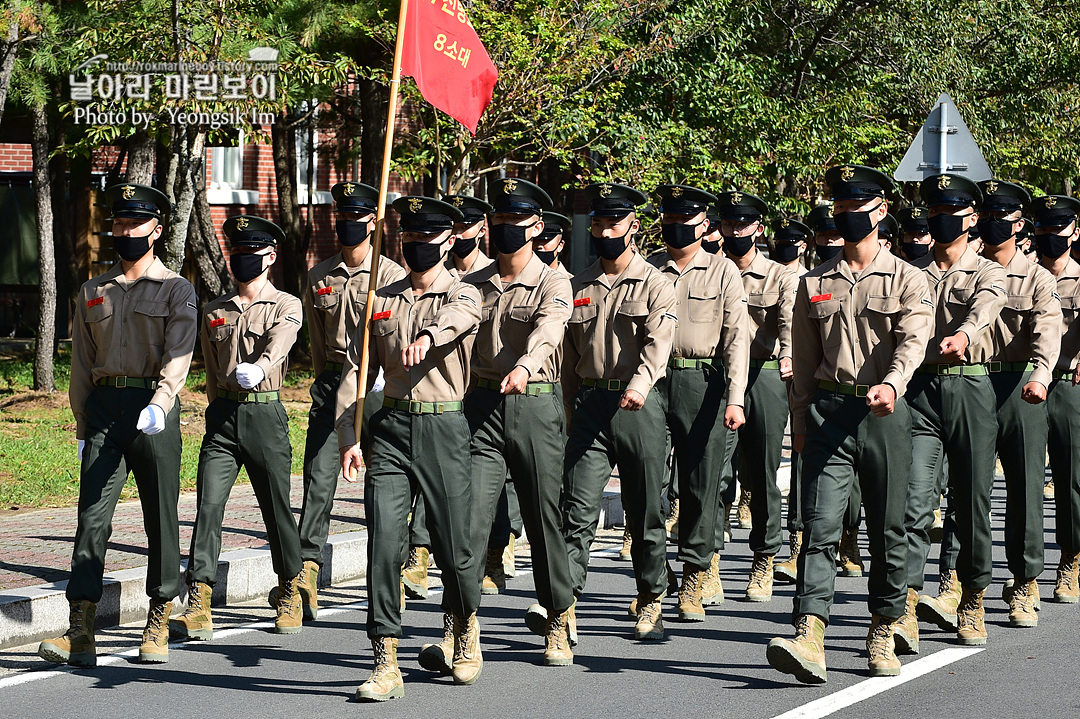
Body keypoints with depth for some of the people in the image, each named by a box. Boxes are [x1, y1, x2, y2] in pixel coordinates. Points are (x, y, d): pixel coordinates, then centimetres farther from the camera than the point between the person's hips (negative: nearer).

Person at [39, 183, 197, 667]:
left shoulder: (176, 291, 4)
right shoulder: (92, 293, 16)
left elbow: (177, 355, -10)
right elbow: (82, 363, 18)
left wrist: (159, 404, -26)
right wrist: (82, 427, 11)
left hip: (153, 406, -2)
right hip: (103, 407, 3)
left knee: (160, 515, 4)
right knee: (92, 515, -7)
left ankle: (158, 626, 16)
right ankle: (80, 634, -13)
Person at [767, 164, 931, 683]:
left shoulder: (906, 280, 5)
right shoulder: (814, 282, 13)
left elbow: (912, 341, -11)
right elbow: (804, 355, 16)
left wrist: (891, 385, -29)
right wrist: (800, 419, 9)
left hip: (885, 413, -1)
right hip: (828, 411, 1)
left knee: (887, 528, 5)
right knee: (820, 524, -11)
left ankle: (882, 635, 19)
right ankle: (809, 639, -22)